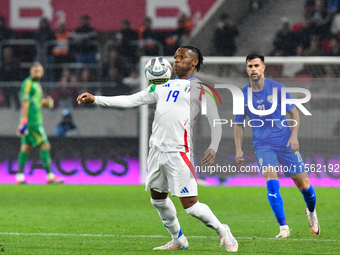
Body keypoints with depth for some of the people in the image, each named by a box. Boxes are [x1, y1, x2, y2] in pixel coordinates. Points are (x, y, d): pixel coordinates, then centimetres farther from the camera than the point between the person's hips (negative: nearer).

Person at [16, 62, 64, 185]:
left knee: (26, 147, 6)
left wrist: (45, 102, 10)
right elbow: (25, 102, -17)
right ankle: (50, 176, -12)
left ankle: (20, 177, 4)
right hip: (32, 121, -10)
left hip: (36, 120, 10)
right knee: (45, 145, -10)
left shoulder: (36, 84, 19)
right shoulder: (28, 83, -11)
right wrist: (24, 120, -22)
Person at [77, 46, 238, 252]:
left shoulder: (200, 89, 1)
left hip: (178, 152, -7)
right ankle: (178, 240, 32)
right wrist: (95, 99, 12)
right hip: (157, 148, 7)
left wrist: (213, 148, -20)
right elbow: (131, 101, 18)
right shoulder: (163, 86, 18)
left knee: (190, 205, -9)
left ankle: (223, 232, 13)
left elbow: (215, 122, -3)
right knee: (158, 198, 15)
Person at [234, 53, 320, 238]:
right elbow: (239, 124, 11)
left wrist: (294, 136, -11)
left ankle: (311, 212, 36)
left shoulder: (277, 88, -4)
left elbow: (294, 113, 3)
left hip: (285, 141, 0)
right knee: (272, 183, -20)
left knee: (303, 184, 4)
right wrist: (238, 150, 1)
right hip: (263, 145, 0)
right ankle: (283, 228, -14)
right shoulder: (243, 95, 1)